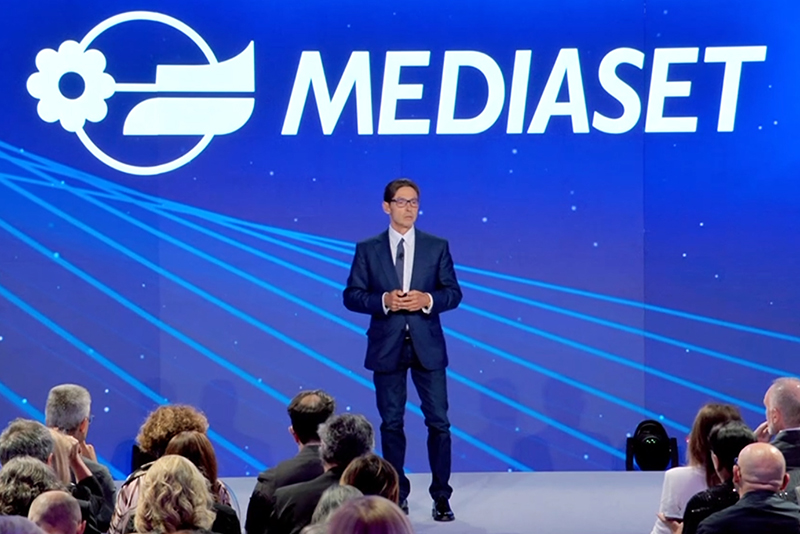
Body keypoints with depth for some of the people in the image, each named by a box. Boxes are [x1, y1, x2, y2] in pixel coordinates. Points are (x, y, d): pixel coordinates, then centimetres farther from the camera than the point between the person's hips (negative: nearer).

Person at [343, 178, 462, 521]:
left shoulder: (437, 247, 4)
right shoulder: (367, 249, 2)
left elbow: (453, 293, 3)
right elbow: (352, 296, 0)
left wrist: (427, 300, -17)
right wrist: (384, 301, -17)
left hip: (427, 345, 0)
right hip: (387, 346, 0)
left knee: (438, 421, -2)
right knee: (391, 423, 7)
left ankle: (441, 496, 6)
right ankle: (398, 494, 17)